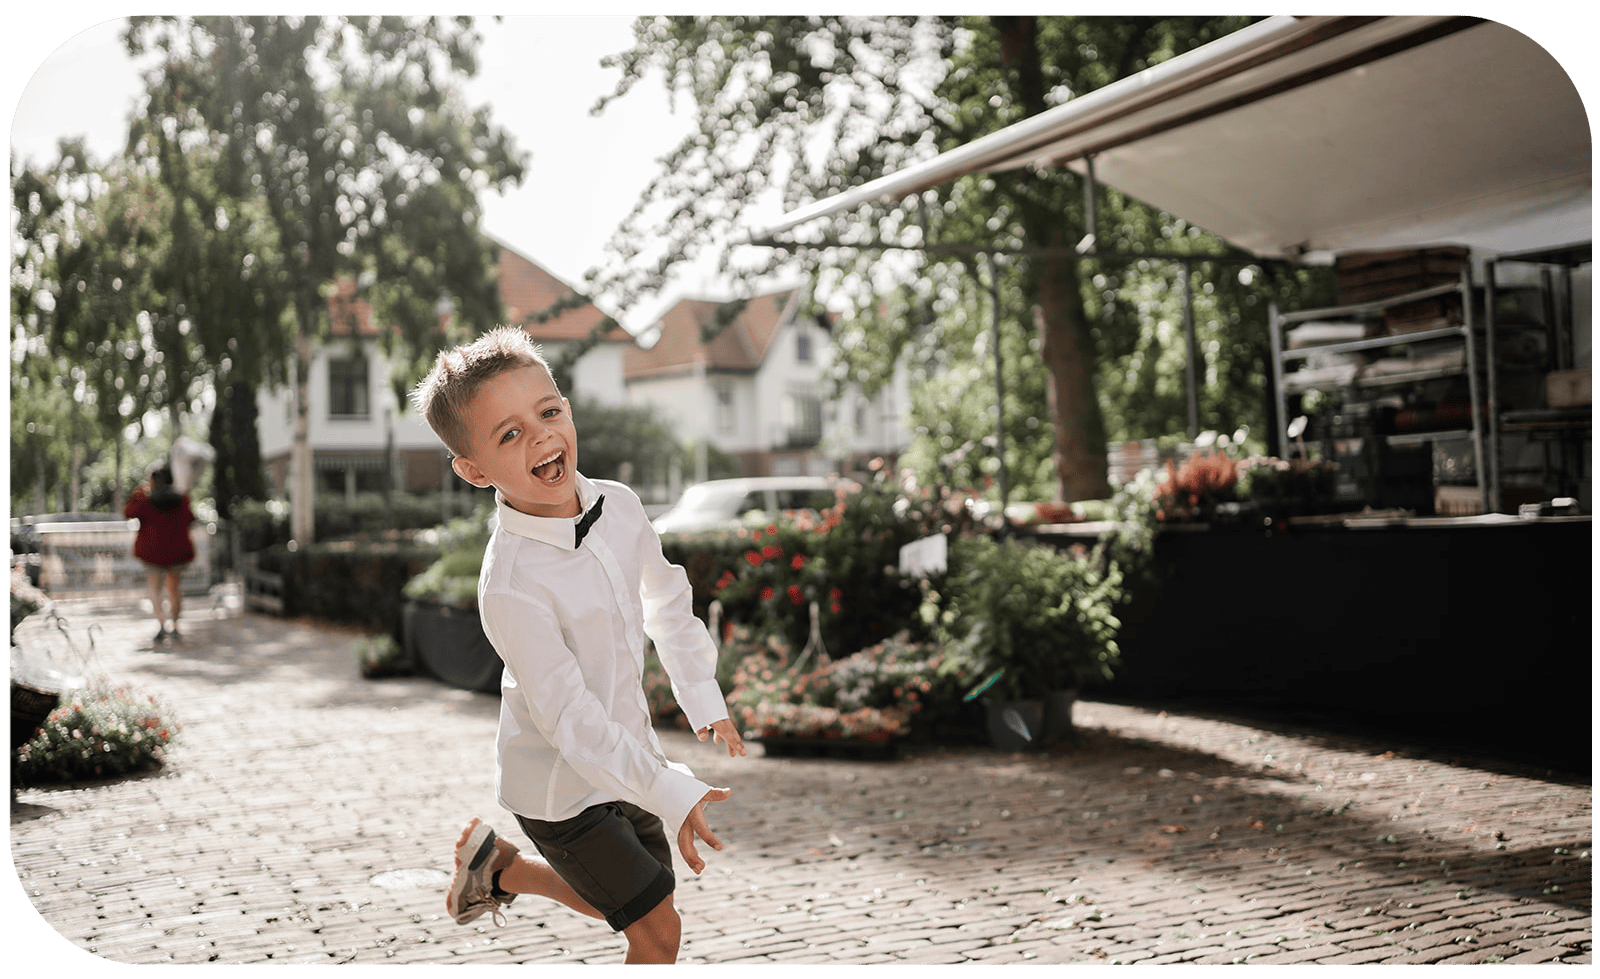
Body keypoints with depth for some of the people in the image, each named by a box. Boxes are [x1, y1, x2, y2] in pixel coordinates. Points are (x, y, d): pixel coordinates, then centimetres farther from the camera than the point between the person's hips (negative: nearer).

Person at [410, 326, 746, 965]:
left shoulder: (620, 505, -10)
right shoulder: (511, 588, -31)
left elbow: (666, 598, 9)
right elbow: (568, 717, -28)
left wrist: (702, 696, 12)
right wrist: (671, 794, -30)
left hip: (626, 751, 7)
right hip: (562, 785, -7)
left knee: (615, 903, 24)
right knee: (656, 929, -1)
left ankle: (496, 866, 44)